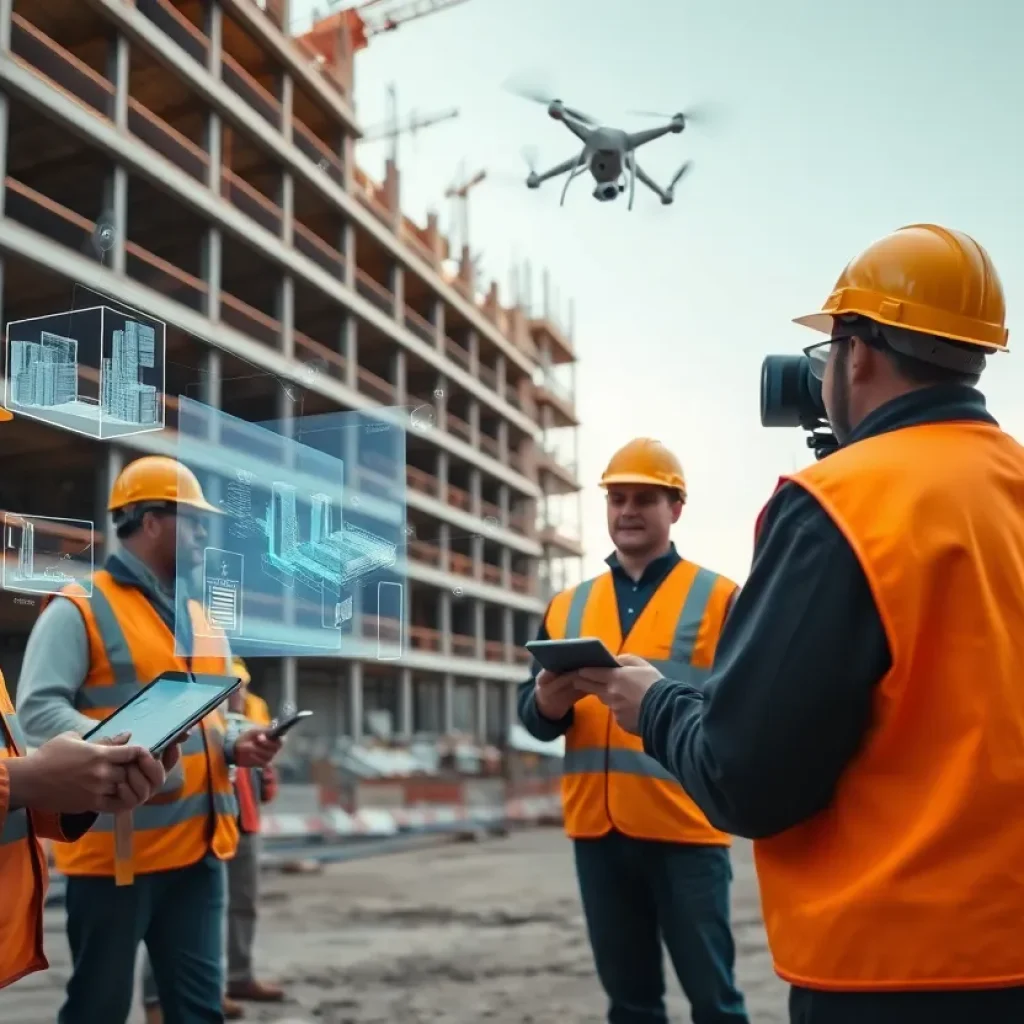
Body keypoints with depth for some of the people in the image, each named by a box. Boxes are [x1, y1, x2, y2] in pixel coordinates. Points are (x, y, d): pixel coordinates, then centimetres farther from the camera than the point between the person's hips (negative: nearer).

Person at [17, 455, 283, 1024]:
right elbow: (38, 710, -15)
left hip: (198, 846, 7)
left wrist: (237, 745, 3)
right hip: (113, 848, -7)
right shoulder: (80, 610, -6)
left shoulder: (202, 622, 17)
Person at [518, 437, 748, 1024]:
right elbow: (533, 717, 10)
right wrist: (548, 703, -13)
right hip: (597, 828, 4)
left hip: (685, 827, -4)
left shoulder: (717, 598, 1)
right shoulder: (567, 607, 13)